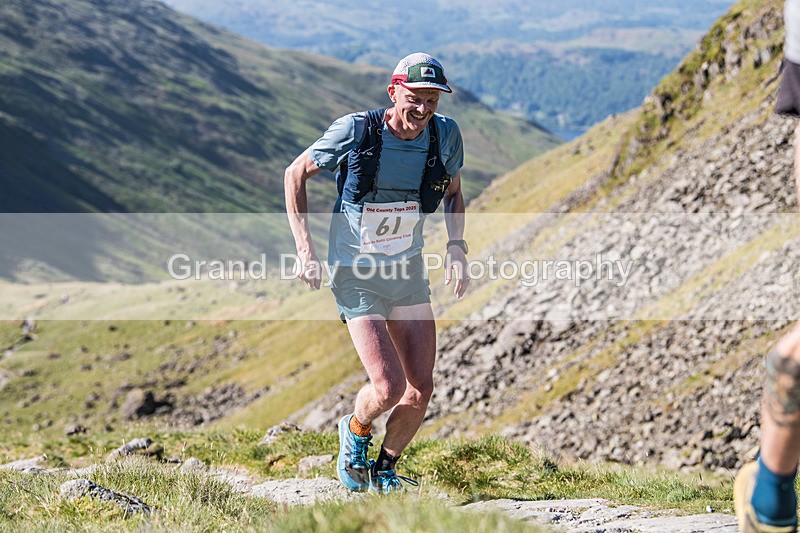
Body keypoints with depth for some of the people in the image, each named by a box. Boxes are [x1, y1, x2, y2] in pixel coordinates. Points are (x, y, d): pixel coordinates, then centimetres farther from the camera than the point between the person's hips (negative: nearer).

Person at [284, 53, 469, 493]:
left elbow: (453, 193, 14)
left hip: (409, 272, 4)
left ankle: (385, 469, 25)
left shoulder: (445, 134, -7)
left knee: (420, 389, 0)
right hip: (356, 276, -4)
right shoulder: (355, 131, -18)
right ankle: (356, 430, 19)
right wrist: (305, 249, -11)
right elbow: (295, 175, -4)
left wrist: (456, 247, -3)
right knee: (389, 389, -16)